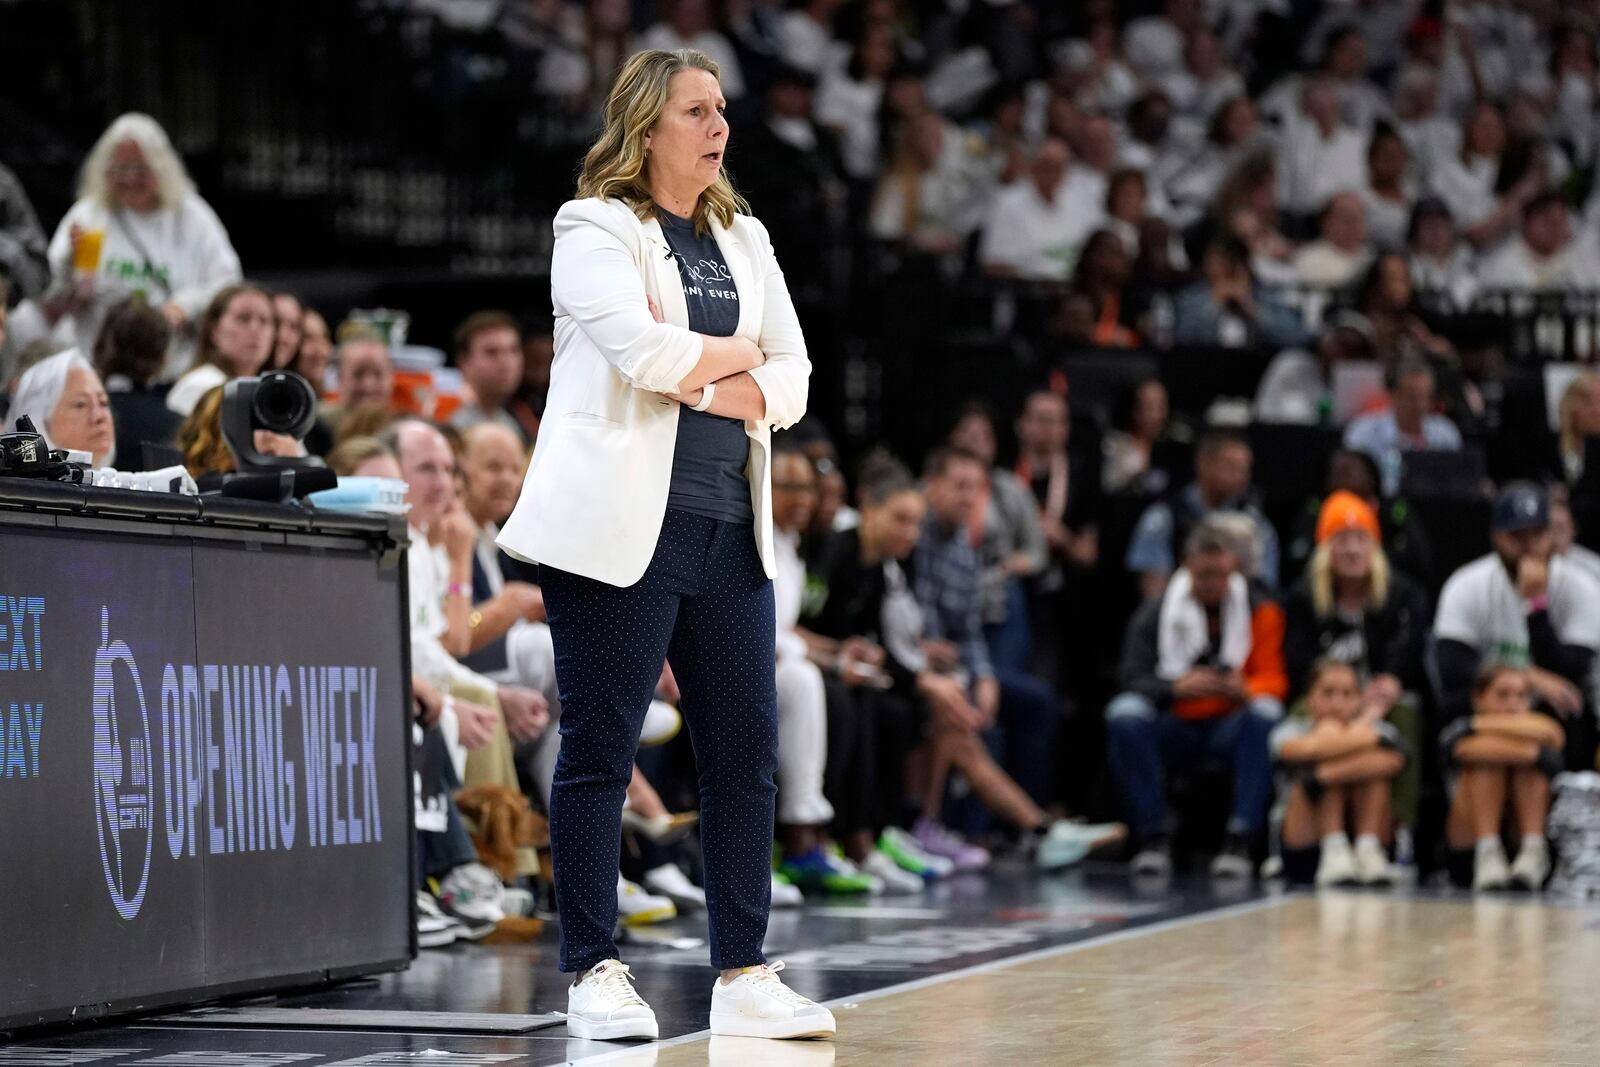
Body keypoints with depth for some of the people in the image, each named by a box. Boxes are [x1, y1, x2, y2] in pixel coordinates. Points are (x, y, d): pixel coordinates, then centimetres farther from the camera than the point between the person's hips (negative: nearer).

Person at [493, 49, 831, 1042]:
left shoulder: (744, 240, 18)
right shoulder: (596, 230, -1)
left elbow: (789, 381, 9)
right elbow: (645, 352, -17)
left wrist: (701, 382, -9)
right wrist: (735, 352, 0)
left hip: (729, 525, 6)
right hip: (623, 525, -6)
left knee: (747, 754, 4)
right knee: (601, 752, -2)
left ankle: (744, 974, 10)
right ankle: (596, 971, 3)